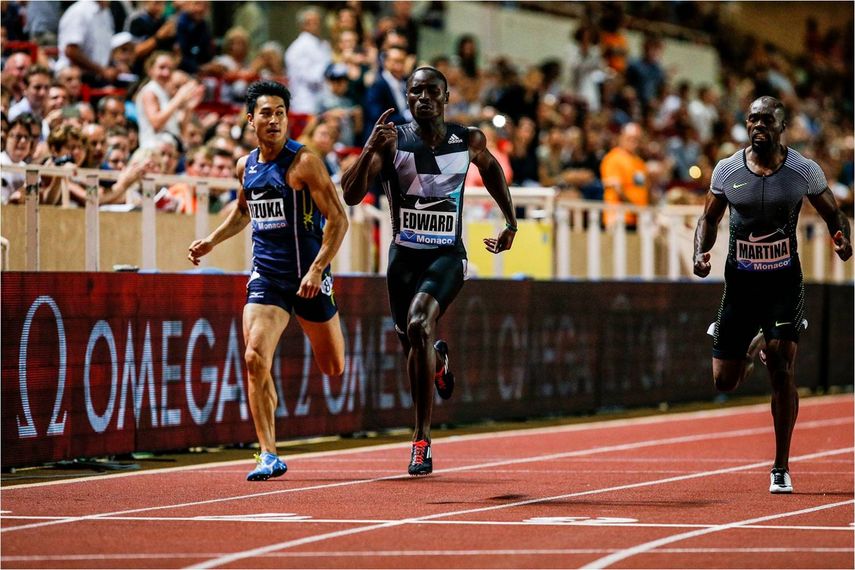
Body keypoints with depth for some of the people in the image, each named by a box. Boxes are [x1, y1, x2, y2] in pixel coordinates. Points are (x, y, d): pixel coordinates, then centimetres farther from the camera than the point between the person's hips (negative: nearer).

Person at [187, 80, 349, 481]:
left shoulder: (304, 163, -12)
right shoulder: (246, 167, 7)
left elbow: (338, 220, -13)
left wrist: (317, 269, -22)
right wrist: (211, 241, 16)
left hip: (307, 277, -4)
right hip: (265, 276, 4)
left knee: (334, 370, 10)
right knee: (255, 359, -15)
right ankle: (269, 456, -10)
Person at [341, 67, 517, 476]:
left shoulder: (468, 141, -2)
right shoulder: (392, 142, -7)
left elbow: (490, 168, 21)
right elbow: (351, 196, -16)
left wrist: (510, 223, 20)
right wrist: (371, 149, -31)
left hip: (447, 255, -2)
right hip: (404, 256, 2)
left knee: (419, 324, -27)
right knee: (413, 345, 12)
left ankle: (422, 437, -20)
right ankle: (438, 358, 55)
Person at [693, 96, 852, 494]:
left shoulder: (804, 171, -4)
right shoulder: (727, 170, -1)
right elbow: (709, 218, 11)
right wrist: (700, 253, -9)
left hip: (784, 282, -2)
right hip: (740, 282, 2)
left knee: (781, 370, -14)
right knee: (725, 382, 3)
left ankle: (781, 468, -1)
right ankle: (754, 346, 42)